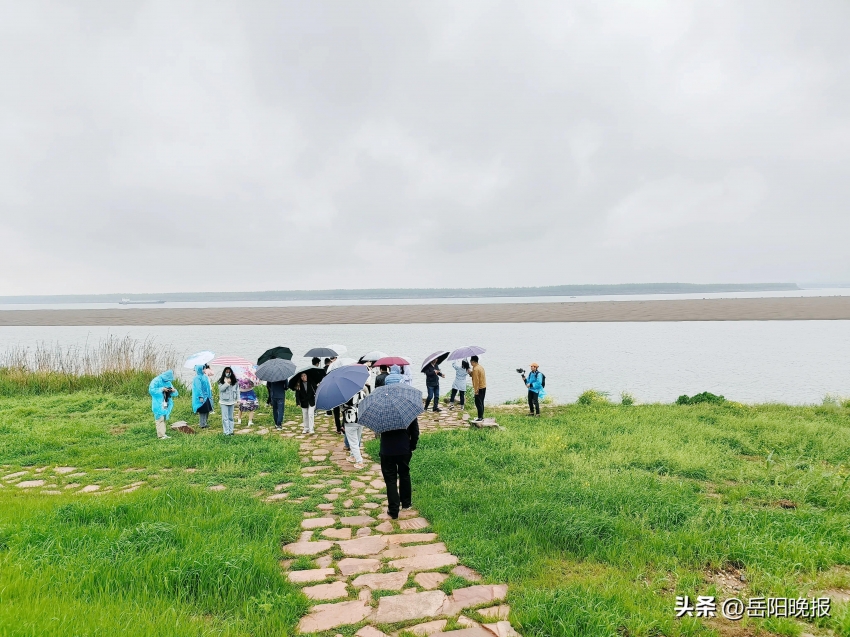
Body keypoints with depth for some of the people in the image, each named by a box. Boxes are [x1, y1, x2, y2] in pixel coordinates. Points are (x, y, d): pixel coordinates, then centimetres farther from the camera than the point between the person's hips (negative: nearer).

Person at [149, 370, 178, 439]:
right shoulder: (156, 381, -8)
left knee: (164, 419, 8)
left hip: (166, 404, 7)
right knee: (160, 419, -9)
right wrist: (162, 389, -19)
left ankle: (163, 434, 14)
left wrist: (173, 391, -9)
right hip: (158, 404, -7)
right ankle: (161, 435, -8)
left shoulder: (168, 382, 12)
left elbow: (174, 394, 14)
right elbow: (151, 390, -16)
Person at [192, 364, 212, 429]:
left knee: (207, 410, 12)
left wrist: (210, 395, 18)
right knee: (202, 411, -3)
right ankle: (202, 424, 4)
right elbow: (198, 388, -19)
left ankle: (204, 423, 22)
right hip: (202, 397, -8)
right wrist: (201, 397, -23)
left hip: (207, 396, 8)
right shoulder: (198, 378, -14)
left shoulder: (204, 376, 11)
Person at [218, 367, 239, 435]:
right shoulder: (221, 381, -1)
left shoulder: (235, 381, 3)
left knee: (231, 417, 10)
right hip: (224, 401, -2)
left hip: (231, 401, 2)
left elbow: (237, 391, 5)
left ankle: (231, 431, 16)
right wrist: (227, 383, -19)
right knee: (225, 417, -3)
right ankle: (226, 432, -1)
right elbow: (221, 388, -15)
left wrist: (238, 400, 1)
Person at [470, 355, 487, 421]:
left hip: (479, 388, -10)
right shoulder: (481, 367, 12)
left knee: (478, 403, -5)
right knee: (481, 403, 15)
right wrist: (470, 373, 16)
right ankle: (481, 417, 21)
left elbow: (476, 380, -21)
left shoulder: (475, 369, -18)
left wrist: (476, 390, -20)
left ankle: (480, 418, -5)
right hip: (484, 387, 10)